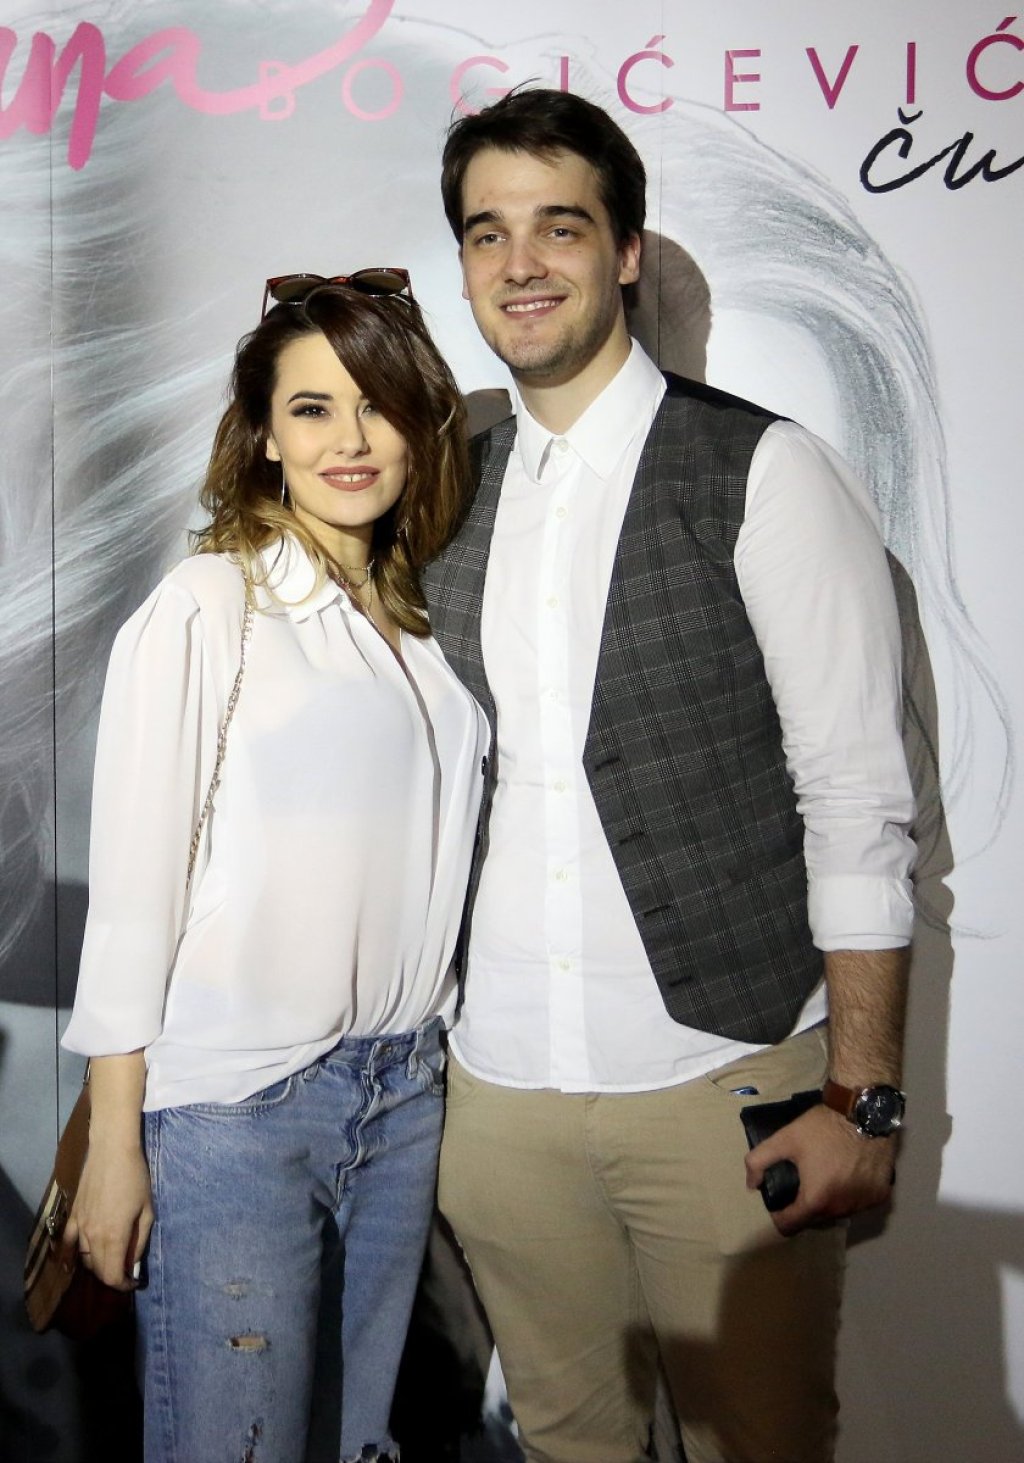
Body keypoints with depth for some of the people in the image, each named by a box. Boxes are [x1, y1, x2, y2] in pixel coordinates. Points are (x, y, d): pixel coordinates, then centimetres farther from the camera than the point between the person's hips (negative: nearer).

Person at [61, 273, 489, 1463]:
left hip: (403, 1091, 5)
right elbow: (131, 883, -9)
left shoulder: (424, 620, 9)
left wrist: (428, 1061, 8)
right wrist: (114, 1141, -9)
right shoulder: (205, 606, -8)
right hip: (234, 1101, -5)